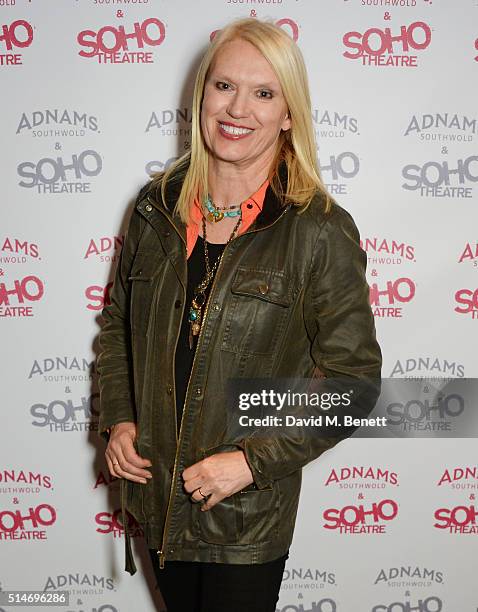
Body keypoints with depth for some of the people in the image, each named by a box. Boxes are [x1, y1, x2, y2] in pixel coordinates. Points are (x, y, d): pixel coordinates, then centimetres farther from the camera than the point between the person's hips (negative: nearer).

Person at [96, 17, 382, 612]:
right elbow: (118, 321, 11)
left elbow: (352, 373, -12)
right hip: (155, 493, 4)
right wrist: (117, 420, -2)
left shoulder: (321, 230, -15)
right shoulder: (158, 206, -2)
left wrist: (254, 460, -17)